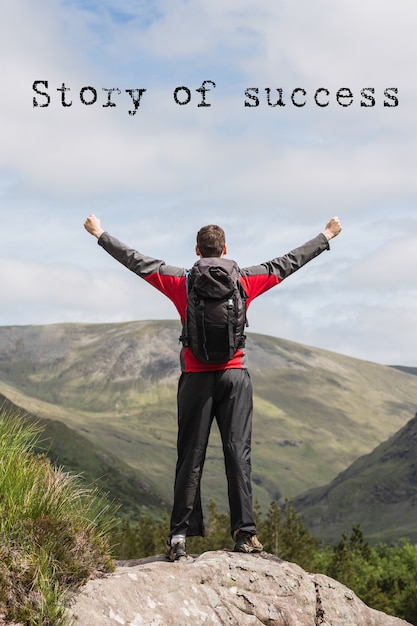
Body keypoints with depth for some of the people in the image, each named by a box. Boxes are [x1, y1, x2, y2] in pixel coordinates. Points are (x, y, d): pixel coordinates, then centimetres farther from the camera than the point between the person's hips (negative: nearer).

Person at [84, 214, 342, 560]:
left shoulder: (182, 281, 1)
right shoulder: (244, 280, 4)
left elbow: (137, 261, 8)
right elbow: (287, 263, 14)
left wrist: (100, 234, 19)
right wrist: (327, 236, 27)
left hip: (197, 378, 0)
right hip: (235, 376, 0)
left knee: (190, 457, 3)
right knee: (238, 453, 1)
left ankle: (180, 536, 1)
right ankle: (245, 533, -1)